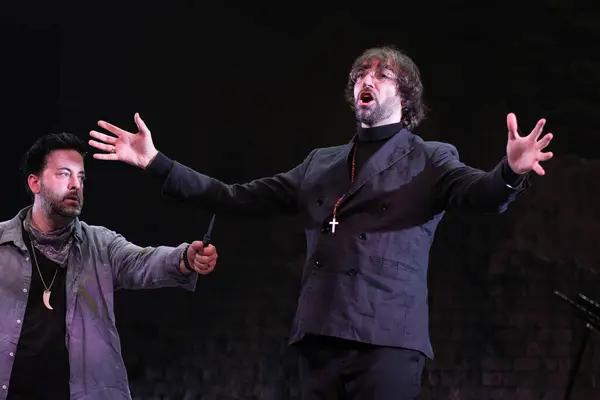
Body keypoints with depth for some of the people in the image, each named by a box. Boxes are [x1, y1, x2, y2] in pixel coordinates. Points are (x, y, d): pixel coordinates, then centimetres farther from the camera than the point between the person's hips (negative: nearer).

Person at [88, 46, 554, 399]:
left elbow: (478, 193, -12)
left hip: (388, 340, -5)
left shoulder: (430, 160, 8)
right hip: (320, 338, 5)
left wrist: (511, 172, -36)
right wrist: (157, 162, 14)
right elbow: (236, 198, 21)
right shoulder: (320, 164, 22)